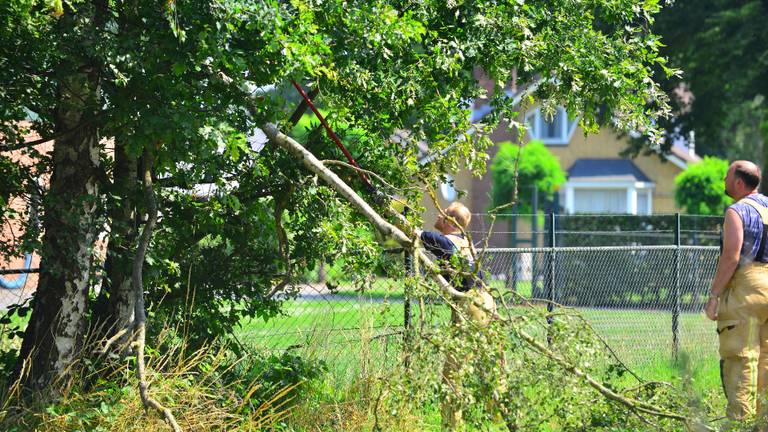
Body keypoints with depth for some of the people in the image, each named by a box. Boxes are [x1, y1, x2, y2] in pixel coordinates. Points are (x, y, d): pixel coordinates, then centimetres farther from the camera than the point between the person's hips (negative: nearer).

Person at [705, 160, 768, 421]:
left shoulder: (737, 211, -8)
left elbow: (731, 256, -16)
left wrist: (714, 295, -13)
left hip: (745, 289, -7)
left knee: (740, 356, -7)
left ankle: (739, 415, -12)